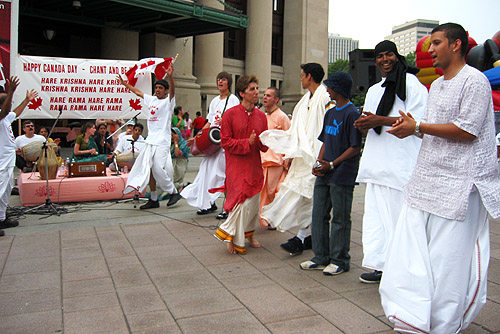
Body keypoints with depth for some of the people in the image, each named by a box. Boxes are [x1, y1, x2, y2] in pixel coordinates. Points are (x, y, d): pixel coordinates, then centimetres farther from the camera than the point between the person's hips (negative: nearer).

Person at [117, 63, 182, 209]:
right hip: (150, 140, 7)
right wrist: (124, 83, 36)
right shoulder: (151, 100, 15)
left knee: (158, 169, -13)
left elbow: (172, 90, -23)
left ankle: (174, 192, 6)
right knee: (148, 169, 6)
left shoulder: (168, 101, -3)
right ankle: (153, 199, 14)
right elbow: (138, 92, 29)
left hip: (162, 142, -7)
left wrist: (170, 76, -39)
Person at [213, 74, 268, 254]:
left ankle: (249, 233, 32)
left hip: (254, 166, 5)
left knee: (254, 202, 11)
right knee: (242, 202, -9)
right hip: (236, 166, -5)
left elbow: (263, 146, 11)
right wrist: (247, 143, -18)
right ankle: (234, 239, 10)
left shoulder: (261, 116, 8)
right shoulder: (230, 114, -5)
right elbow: (226, 142, -8)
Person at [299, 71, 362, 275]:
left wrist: (332, 164, -17)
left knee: (340, 219, 2)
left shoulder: (351, 114, -10)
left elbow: (355, 147, -13)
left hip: (342, 176, -8)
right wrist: (318, 163, 3)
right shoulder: (330, 113, 15)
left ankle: (339, 260, 16)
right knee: (319, 216, 11)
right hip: (324, 175, 8)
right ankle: (321, 258, 23)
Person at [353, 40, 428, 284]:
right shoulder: (373, 90, 23)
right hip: (376, 162, 8)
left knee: (397, 214, -6)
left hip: (400, 163, -8)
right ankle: (381, 265, 18)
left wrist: (380, 120, -18)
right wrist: (364, 124, 1)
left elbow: (417, 121, -12)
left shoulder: (412, 84, -1)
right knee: (374, 214, 8)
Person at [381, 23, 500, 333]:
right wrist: (412, 128, 6)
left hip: (459, 183, -8)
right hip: (427, 177, 9)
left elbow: (467, 131, -17)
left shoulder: (474, 80, -8)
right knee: (412, 250, 7)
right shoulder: (436, 85, 19)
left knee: (450, 258, 0)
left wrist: (418, 126, -14)